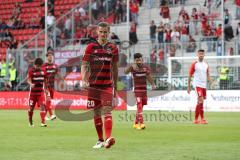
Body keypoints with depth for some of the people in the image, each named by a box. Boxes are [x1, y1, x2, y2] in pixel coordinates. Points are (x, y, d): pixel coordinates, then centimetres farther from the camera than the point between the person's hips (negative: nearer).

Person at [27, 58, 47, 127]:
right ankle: (30, 122, 25)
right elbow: (28, 80, -15)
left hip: (41, 92, 2)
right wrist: (31, 84, -36)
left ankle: (43, 122, -18)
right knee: (31, 107, 6)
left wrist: (45, 88, 15)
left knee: (42, 106, -14)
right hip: (33, 92, -2)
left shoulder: (43, 71, 4)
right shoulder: (31, 71, -7)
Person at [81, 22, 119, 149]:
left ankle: (108, 138, -26)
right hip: (93, 85, 0)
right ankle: (100, 140, 18)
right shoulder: (91, 47, 2)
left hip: (108, 85, 0)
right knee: (97, 113, 6)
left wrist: (115, 86, 16)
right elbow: (84, 65, 0)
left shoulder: (113, 48, 7)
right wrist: (84, 80, -16)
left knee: (107, 111, -14)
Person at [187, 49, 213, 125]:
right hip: (197, 84, -6)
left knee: (199, 102, 9)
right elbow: (190, 75, 1)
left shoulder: (206, 64, 12)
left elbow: (208, 75, 16)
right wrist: (188, 86, -1)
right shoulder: (194, 64, -3)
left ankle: (196, 119, 16)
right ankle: (202, 119, -17)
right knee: (201, 101, -17)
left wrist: (211, 83, 0)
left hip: (204, 85, 6)